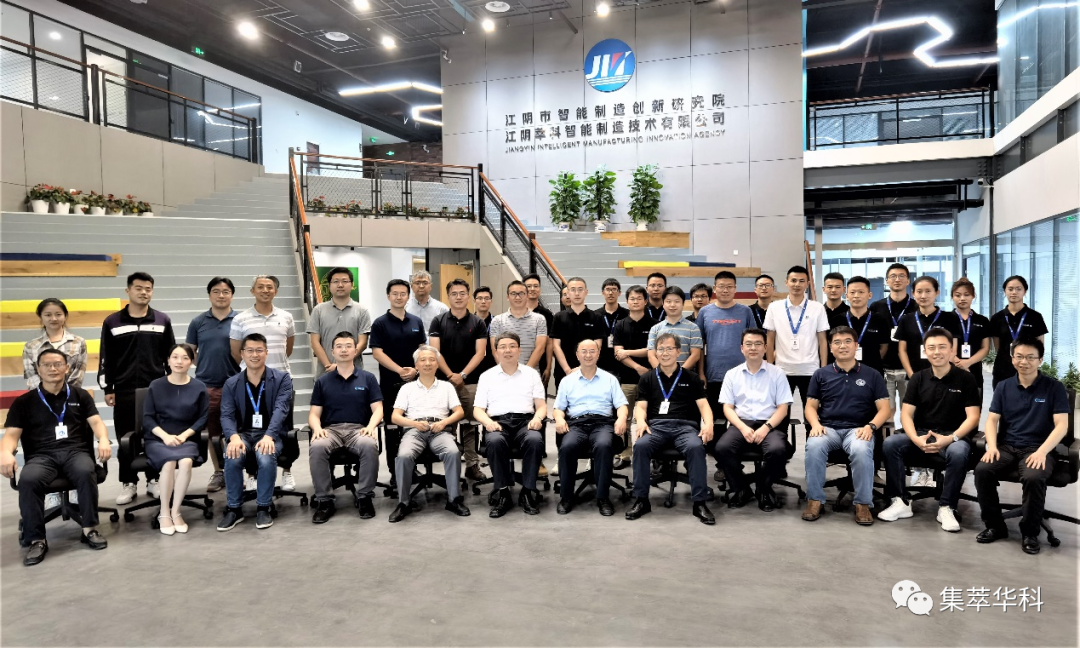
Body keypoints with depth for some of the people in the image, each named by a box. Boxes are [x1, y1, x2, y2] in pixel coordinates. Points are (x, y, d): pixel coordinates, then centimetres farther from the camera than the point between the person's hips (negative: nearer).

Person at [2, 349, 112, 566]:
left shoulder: (80, 395, 17)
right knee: (28, 480, -34)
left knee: (86, 472, -35)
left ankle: (89, 529, -19)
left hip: (75, 451, 0)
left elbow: (96, 421, 8)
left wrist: (103, 440, -15)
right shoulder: (24, 402, 16)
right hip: (41, 456, 0)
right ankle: (37, 540, -21)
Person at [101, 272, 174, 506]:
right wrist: (107, 389, 1)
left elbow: (171, 356, 8)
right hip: (124, 392, 0)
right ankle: (128, 483, 17)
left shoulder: (162, 321, 5)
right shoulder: (112, 322, 3)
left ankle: (153, 480, 18)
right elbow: (105, 359, 5)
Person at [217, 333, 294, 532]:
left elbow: (280, 410, -12)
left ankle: (263, 508, -13)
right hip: (242, 433, 2)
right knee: (232, 458, -30)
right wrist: (234, 437, -25)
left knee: (266, 458, -34)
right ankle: (234, 508, -9)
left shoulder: (282, 379, 1)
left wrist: (268, 436, -30)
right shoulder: (231, 384, 8)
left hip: (270, 433, -2)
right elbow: (227, 415, -2)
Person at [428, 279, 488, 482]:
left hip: (471, 382, 0)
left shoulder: (478, 323, 4)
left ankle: (472, 465, 11)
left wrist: (462, 375, -12)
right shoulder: (438, 321, 3)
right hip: (444, 381, 0)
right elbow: (435, 351, -3)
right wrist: (450, 375, -12)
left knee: (470, 425, 5)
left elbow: (480, 353, -3)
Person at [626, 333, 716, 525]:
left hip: (685, 426, 0)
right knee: (640, 446, -32)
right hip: (657, 426, 1)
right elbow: (641, 406, 9)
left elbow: (703, 404, 8)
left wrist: (708, 423, -14)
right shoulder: (647, 379, 18)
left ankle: (700, 502, -25)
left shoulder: (691, 378, 17)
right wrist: (641, 421, -15)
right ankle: (641, 499, -20)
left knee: (696, 447, -34)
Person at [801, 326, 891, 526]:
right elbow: (810, 406, 12)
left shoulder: (872, 375, 12)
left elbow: (885, 409, 8)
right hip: (828, 428, 1)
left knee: (861, 450, -36)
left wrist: (870, 426, -12)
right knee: (814, 446, -34)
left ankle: (863, 503, -20)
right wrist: (815, 424, -9)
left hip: (857, 429, -1)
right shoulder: (821, 374, 14)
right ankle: (815, 500, -20)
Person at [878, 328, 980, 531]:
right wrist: (916, 439, -19)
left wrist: (951, 438, -22)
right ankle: (901, 502, -16)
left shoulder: (965, 378, 0)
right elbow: (906, 414, 1)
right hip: (921, 434, 3)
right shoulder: (918, 378, 7)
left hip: (953, 436, -2)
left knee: (959, 452, -37)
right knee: (890, 443, -25)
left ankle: (946, 507, -20)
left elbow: (972, 417, -6)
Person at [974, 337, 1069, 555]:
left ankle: (1030, 532, -11)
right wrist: (992, 446, -13)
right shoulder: (1003, 386, 10)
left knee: (1034, 478, -35)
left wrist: (1042, 452, -21)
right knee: (982, 470, -26)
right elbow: (992, 420, 6)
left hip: (1037, 449, -3)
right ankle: (995, 526, -6)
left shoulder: (1054, 388, 1)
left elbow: (1062, 426, -6)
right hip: (1006, 446, 3)